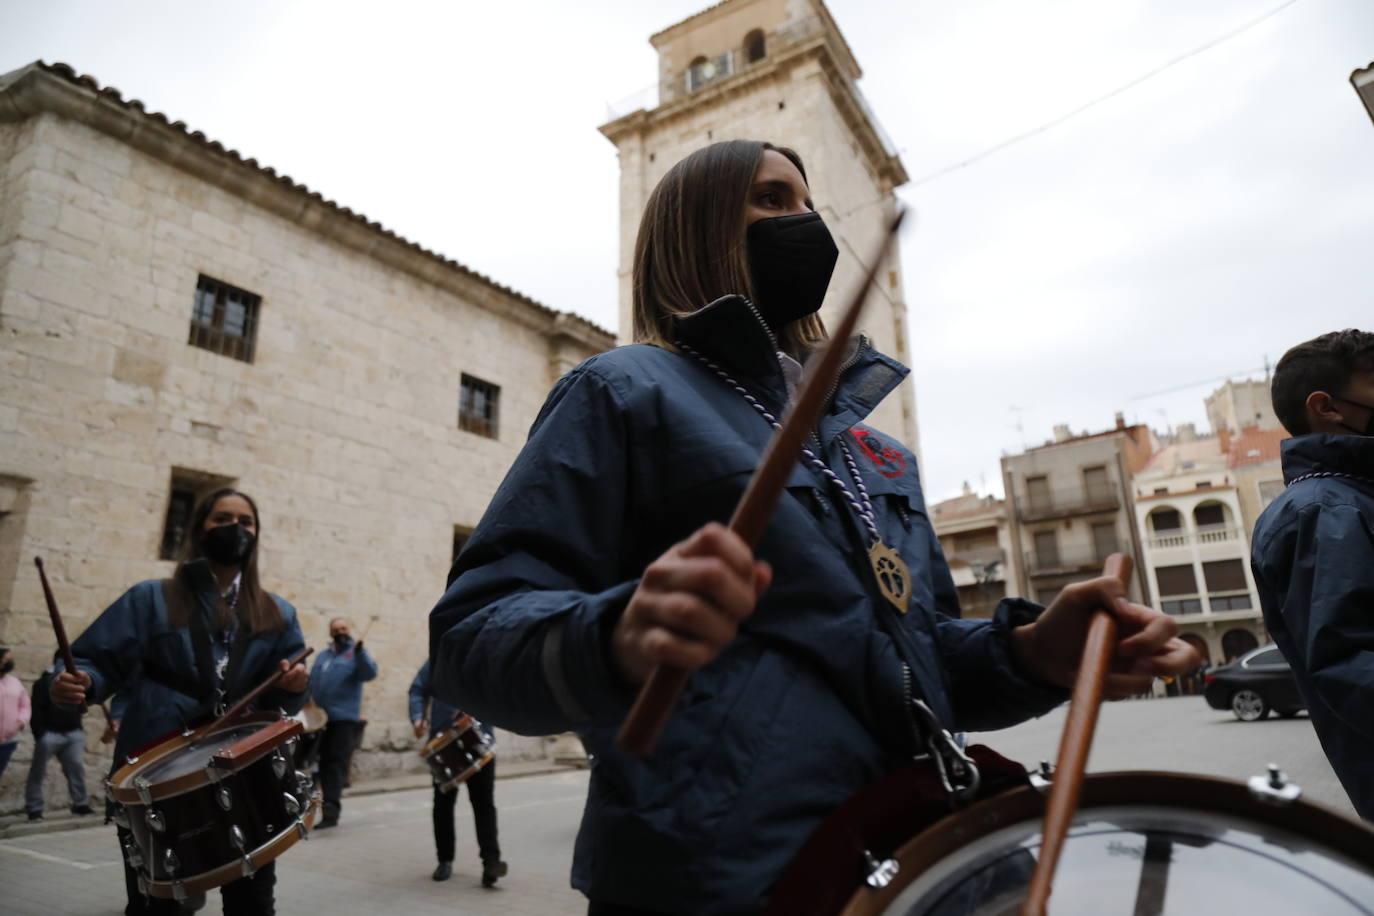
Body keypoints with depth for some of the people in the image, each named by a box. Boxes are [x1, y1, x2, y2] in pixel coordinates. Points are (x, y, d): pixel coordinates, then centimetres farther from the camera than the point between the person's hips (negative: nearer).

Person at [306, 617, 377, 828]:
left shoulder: (356, 654, 2)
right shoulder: (322, 656, 20)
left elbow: (370, 674, -18)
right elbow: (311, 684, 21)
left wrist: (359, 651, -33)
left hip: (344, 719, -6)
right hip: (319, 718, 6)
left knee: (337, 762, -9)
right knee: (325, 763, 12)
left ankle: (331, 809, -11)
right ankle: (330, 808, 24)